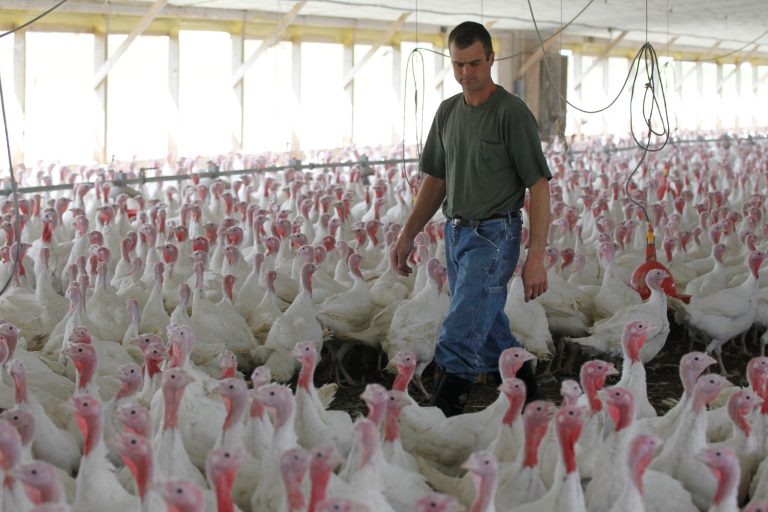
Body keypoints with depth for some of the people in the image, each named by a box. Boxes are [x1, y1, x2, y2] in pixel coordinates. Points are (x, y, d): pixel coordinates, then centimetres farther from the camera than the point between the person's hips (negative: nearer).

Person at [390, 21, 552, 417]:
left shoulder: (511, 113, -11)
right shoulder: (448, 112, 10)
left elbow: (538, 186, -13)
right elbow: (436, 180, 18)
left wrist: (536, 258, -18)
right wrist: (407, 235, 12)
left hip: (493, 237, -7)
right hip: (455, 233, 7)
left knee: (459, 338, -13)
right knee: (489, 329, 16)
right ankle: (526, 395, 31)